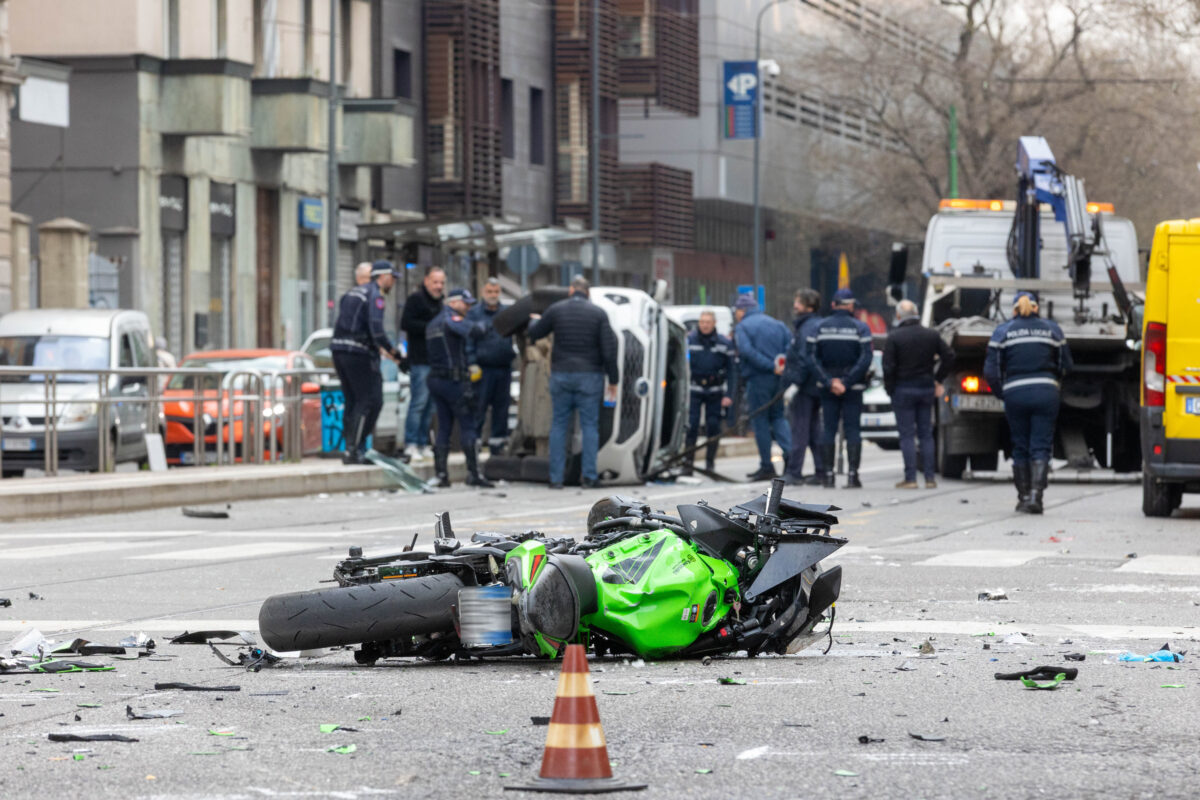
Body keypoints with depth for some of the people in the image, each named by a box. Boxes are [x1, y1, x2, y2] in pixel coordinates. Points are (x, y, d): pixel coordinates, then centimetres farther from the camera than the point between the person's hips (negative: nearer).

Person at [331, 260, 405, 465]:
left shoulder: (352, 293, 19)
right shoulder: (375, 296, -8)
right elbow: (376, 331, -19)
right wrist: (395, 354, -12)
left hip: (339, 349, 9)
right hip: (359, 354, -9)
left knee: (352, 402, 13)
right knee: (371, 401, -5)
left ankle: (351, 448, 13)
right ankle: (353, 450, -10)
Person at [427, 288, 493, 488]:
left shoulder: (432, 324, 19)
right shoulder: (451, 319, -10)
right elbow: (473, 331, -27)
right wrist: (480, 326, -3)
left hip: (435, 379, 9)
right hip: (455, 380, -9)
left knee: (443, 427, 10)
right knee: (467, 426, -6)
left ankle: (441, 473, 6)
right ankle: (473, 473, -9)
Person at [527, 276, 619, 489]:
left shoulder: (556, 310, 0)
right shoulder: (598, 313, -2)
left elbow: (534, 334, 12)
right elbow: (610, 349, -5)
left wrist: (534, 321, 35)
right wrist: (613, 380, 1)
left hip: (561, 375, 1)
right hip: (589, 376, -1)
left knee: (559, 425, 7)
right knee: (590, 425, 4)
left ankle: (556, 477, 4)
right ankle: (589, 476, -1)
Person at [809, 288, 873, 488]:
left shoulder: (820, 328, 2)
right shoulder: (860, 328, -5)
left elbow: (813, 358, -5)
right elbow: (865, 359, -13)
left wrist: (829, 382, -9)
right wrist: (847, 382, -12)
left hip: (827, 388, 2)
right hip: (853, 389, -2)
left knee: (829, 429, 6)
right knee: (852, 430, 2)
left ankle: (828, 474, 3)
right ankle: (852, 474, -5)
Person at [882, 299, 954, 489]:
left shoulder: (894, 337, -9)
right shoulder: (932, 335, 4)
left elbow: (888, 367, -13)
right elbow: (949, 357, 3)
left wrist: (889, 389, -2)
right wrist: (938, 379, 11)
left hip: (903, 389, -4)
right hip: (926, 388, 4)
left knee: (907, 435, -1)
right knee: (926, 434, 10)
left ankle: (910, 478, -5)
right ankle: (929, 478, 7)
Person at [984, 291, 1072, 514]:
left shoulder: (1003, 331, 4)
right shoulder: (1052, 329, 8)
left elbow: (991, 370, -1)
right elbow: (1065, 365, 10)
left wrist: (1001, 393, 12)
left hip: (1015, 393, 0)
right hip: (1046, 392, 0)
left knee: (1020, 448, 11)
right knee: (1041, 447, -1)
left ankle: (1023, 497, 13)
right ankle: (1035, 495, -15)